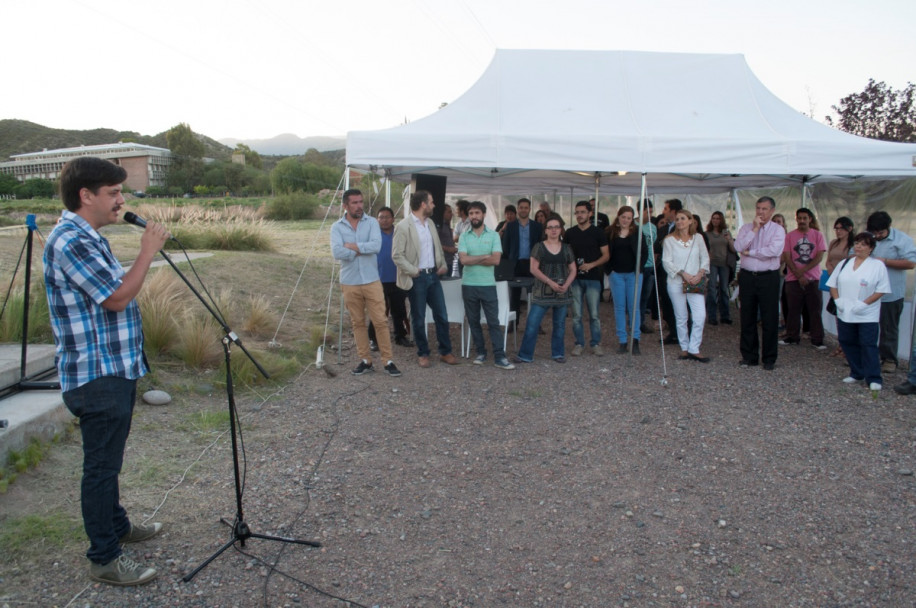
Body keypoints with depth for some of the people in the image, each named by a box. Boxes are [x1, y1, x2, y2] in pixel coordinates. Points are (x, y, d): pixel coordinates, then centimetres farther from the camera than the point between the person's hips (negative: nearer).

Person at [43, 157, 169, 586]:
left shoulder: (87, 237, 14)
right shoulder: (70, 241, -20)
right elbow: (117, 297, -24)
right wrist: (147, 252, -16)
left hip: (115, 369, 10)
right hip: (96, 376, -10)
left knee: (108, 461, 23)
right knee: (101, 466, 0)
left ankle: (117, 525, 39)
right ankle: (104, 559, 11)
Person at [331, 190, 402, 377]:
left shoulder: (371, 222, -1)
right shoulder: (337, 227, -1)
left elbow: (376, 245, -18)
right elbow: (337, 252, -16)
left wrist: (352, 246, -12)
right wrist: (363, 249, -12)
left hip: (372, 281, -1)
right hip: (349, 283, 1)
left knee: (381, 321, -1)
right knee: (358, 323, 10)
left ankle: (388, 361, 8)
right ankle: (365, 360, 21)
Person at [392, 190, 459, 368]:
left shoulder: (430, 223, 11)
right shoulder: (403, 226, -11)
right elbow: (397, 255, -13)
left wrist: (443, 265, 7)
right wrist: (414, 271, -15)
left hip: (433, 275, 6)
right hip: (417, 278, -6)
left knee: (441, 315, 8)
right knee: (419, 319, 5)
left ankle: (445, 352, 19)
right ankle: (422, 354, 19)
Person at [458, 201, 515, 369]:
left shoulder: (493, 235, 1)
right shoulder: (464, 236, 3)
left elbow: (496, 260, -11)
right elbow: (463, 259, -11)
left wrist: (473, 259, -9)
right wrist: (485, 256, -9)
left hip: (488, 285, -2)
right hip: (468, 285, 2)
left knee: (493, 321, -2)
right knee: (473, 321, 10)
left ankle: (499, 357, 0)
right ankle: (481, 353, 22)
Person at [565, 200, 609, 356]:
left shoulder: (597, 233, 1)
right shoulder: (570, 233, 8)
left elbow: (606, 255, 1)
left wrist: (591, 264, -14)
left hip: (592, 278, -2)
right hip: (575, 278, 2)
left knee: (594, 314, 0)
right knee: (576, 314, 3)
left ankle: (596, 344, 12)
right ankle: (579, 344, 13)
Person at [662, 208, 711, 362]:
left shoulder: (698, 238, 6)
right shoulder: (670, 240, -1)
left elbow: (705, 258, 9)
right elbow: (666, 262, -5)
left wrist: (700, 273, -8)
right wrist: (683, 273, -14)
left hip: (695, 282, 2)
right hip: (676, 282, -1)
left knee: (700, 316, -9)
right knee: (681, 318, 5)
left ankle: (694, 349, 1)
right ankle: (684, 348, 18)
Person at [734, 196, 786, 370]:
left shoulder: (777, 230, 0)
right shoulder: (746, 228, 8)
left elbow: (774, 250, -17)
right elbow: (738, 246, -9)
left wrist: (750, 253, -9)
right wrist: (755, 229, -10)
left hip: (768, 278, -3)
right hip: (747, 276, 3)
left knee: (769, 320, 1)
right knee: (747, 318, 9)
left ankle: (769, 358, 13)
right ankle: (749, 356, 20)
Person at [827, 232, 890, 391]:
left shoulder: (877, 266, -2)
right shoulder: (844, 264, 12)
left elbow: (881, 290, -7)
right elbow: (832, 284, 12)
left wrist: (864, 303, -16)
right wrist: (838, 300, -4)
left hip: (867, 315, -5)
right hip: (845, 313, 5)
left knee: (868, 345, -5)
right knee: (848, 343, 10)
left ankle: (873, 379, 1)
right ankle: (857, 373, 23)